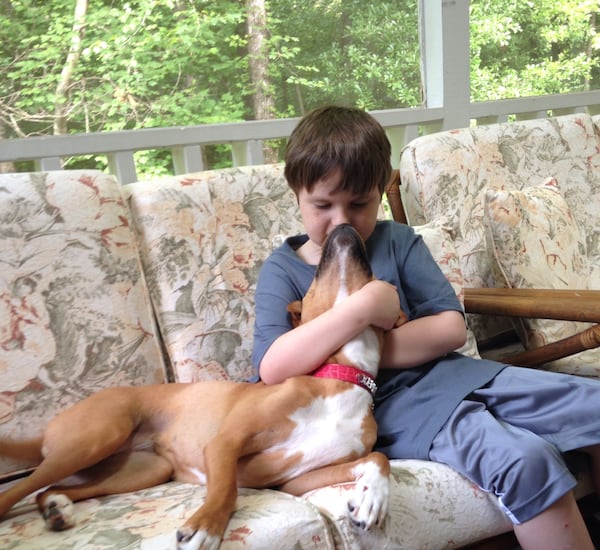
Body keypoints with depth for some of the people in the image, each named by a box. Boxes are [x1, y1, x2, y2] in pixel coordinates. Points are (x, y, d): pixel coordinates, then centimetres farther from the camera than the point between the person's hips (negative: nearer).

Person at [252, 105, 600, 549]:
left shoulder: (399, 241, 6)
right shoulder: (283, 269, -1)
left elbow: (452, 328, -1)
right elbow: (271, 368, -18)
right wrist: (361, 308, -24)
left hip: (445, 374, 5)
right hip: (386, 407, -5)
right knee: (526, 461, -28)